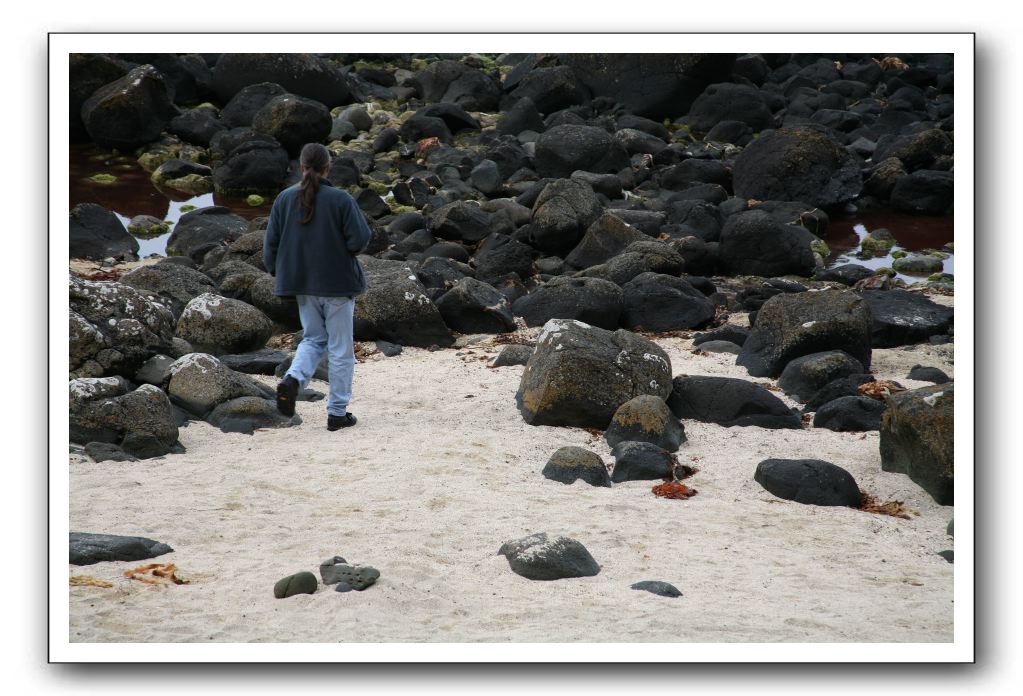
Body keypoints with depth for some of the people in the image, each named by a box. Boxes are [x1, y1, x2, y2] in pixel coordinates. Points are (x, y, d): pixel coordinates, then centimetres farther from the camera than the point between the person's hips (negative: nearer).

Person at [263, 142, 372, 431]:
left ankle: (293, 378, -10)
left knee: (313, 338, 19)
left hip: (302, 283, 4)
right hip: (337, 282, -4)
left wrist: (276, 272, 15)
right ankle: (337, 412, 10)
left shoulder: (284, 199, -2)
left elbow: (271, 241, 1)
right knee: (340, 347, 7)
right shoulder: (341, 199, -15)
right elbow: (360, 239, -16)